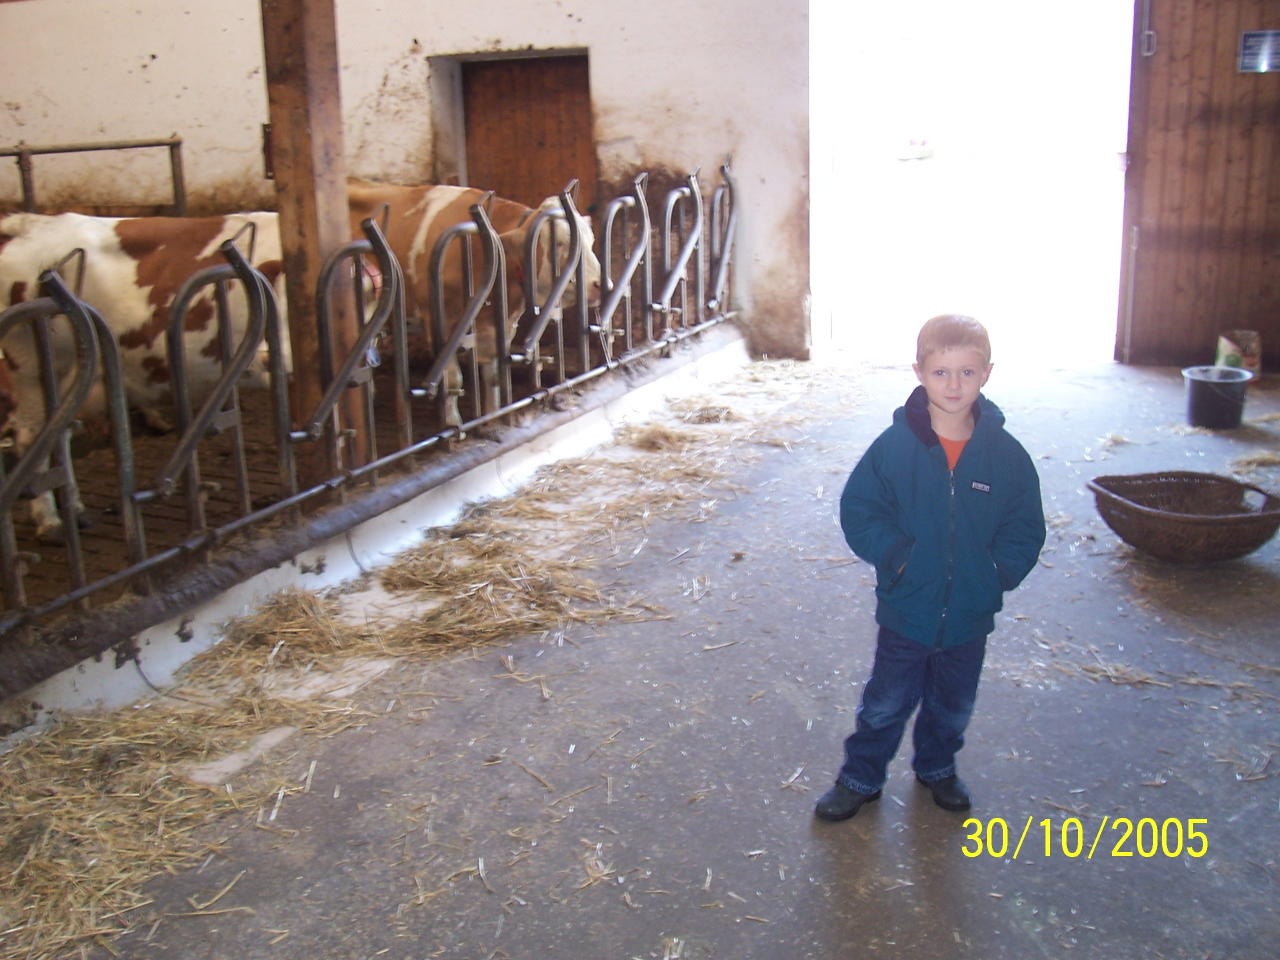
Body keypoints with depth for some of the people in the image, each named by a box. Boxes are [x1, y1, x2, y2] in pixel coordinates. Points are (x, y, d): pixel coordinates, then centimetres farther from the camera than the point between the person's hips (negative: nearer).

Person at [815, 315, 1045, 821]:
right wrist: (894, 555, -18)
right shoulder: (895, 446, -13)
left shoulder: (1005, 454, -8)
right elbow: (857, 510, -7)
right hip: (905, 610, -2)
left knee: (952, 707, 22)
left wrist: (1000, 571, -13)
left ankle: (937, 768, 48)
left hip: (970, 614, 2)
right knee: (885, 704, 13)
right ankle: (860, 777, 33)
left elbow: (1026, 528, 1)